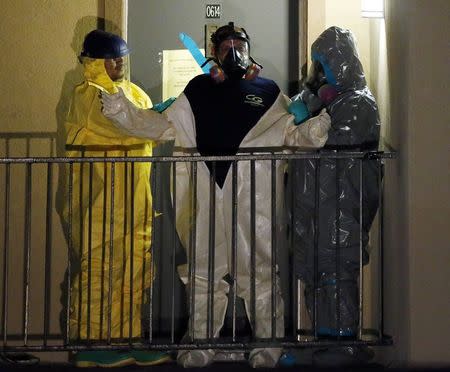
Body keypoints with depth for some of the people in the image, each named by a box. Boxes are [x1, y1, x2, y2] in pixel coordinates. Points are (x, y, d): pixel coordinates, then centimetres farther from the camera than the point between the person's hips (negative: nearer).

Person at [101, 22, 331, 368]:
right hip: (207, 197, 2)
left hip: (254, 199, -2)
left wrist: (317, 127, -14)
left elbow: (292, 132, 7)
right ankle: (202, 344, 19)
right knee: (204, 270, 8)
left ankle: (268, 344, 12)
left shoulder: (268, 92, 10)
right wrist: (123, 111, 4)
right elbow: (164, 125, 14)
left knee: (259, 270, 1)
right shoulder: (198, 90, 13)